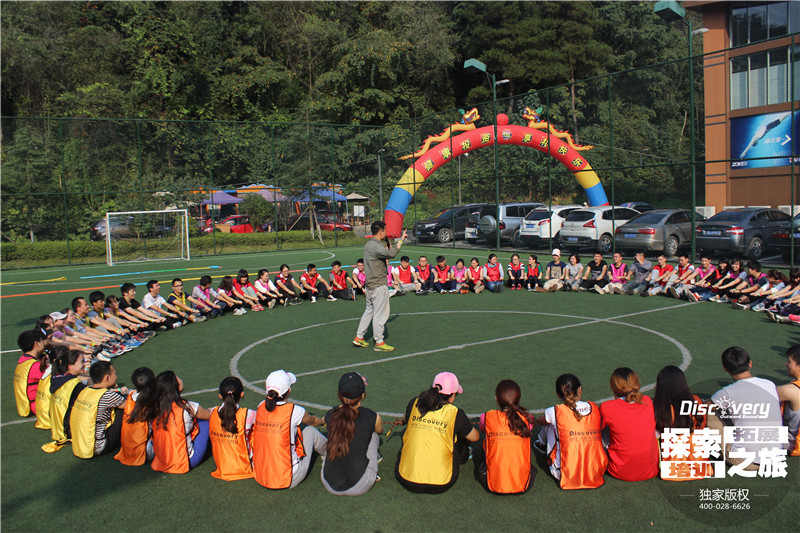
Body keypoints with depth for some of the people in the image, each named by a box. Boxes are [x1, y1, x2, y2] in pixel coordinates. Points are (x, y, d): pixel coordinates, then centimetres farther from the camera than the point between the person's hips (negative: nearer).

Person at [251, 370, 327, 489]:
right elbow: (312, 421, 11)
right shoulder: (294, 411, -15)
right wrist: (323, 421, 35)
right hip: (288, 481, -5)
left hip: (259, 477, 5)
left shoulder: (261, 407, -3)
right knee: (310, 431, 13)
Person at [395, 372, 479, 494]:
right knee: (461, 439, 19)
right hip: (440, 485, -2)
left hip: (407, 480, 3)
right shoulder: (456, 414, -10)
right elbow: (475, 437, 9)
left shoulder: (414, 404, -2)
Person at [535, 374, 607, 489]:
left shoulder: (555, 412, -10)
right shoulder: (594, 408, -2)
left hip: (567, 476, -3)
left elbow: (539, 421, 13)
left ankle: (542, 444, 47)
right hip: (596, 474, 3)